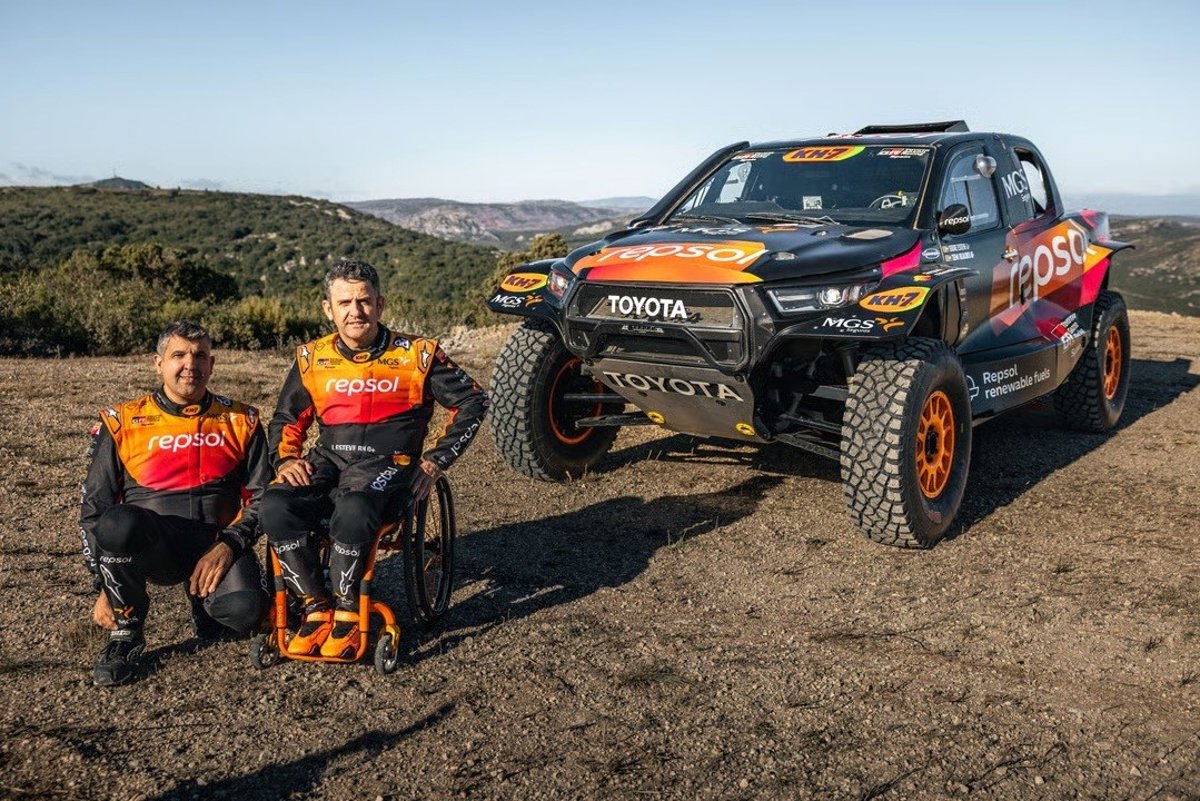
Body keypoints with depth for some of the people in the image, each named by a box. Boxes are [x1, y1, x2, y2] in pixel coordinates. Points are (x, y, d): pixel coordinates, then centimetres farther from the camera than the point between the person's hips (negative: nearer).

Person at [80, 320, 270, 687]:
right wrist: (103, 587, 1)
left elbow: (263, 497, 5)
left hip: (216, 545, 1)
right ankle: (125, 632, -9)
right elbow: (94, 508, 7)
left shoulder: (240, 422, 8)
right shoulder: (122, 424, 6)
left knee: (244, 611, -30)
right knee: (120, 522, -35)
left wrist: (228, 546, -12)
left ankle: (202, 595, 10)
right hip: (152, 547, 0)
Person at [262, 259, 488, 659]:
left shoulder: (415, 354, 1)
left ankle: (347, 611, -14)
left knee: (353, 510, -37)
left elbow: (472, 402, 6)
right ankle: (316, 608, -10)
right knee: (275, 506, -27)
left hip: (387, 462, -4)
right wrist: (286, 460, 3)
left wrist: (436, 460, -1)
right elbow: (286, 419, 23)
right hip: (327, 460, 4)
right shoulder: (312, 358, 10)